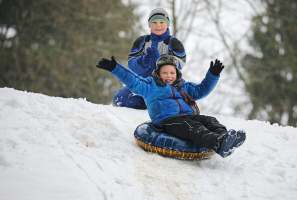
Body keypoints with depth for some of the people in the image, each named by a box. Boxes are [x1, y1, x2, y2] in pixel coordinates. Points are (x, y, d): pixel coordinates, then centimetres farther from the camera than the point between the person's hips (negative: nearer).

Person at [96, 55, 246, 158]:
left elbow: (201, 90, 33)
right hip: (167, 120, -7)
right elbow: (132, 81, 12)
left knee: (209, 121, -22)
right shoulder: (150, 85, 19)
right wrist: (114, 68, 3)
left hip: (188, 116, 7)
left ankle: (223, 135, -51)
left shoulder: (184, 86, 33)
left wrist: (213, 75, 19)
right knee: (193, 128, -35)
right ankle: (218, 144, -61)